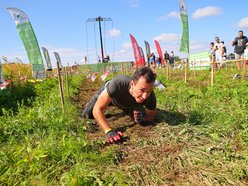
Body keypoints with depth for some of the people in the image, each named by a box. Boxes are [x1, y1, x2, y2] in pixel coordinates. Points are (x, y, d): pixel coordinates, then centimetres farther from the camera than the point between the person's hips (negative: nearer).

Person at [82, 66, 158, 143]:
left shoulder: (150, 96, -39)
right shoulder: (117, 84, -49)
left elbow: (152, 116, -19)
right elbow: (97, 109, -43)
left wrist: (143, 117, -42)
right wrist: (108, 131, -54)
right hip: (107, 93, -2)